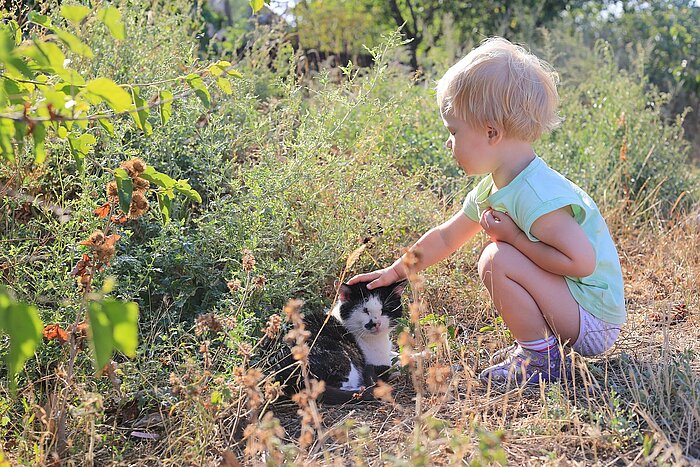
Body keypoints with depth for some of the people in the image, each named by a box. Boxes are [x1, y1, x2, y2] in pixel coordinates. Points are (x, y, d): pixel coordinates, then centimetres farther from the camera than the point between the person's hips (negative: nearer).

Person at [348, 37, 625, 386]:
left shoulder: (535, 195, -28)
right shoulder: (490, 189, 3)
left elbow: (582, 261, -32)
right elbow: (445, 237, 17)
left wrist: (512, 237, -24)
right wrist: (395, 272, 18)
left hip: (593, 321, -10)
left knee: (499, 260, -24)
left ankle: (542, 360, -9)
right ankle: (535, 343, 19)